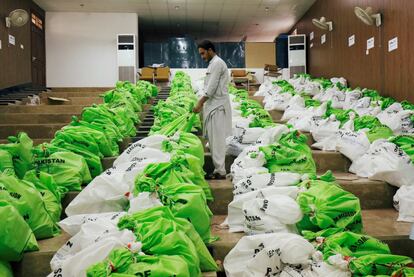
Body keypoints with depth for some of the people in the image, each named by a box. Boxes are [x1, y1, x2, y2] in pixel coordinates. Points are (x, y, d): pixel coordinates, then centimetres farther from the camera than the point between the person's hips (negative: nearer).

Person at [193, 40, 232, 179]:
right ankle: (219, 169, 15)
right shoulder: (214, 63, 19)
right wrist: (202, 103, 17)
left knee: (217, 139, -8)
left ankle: (220, 171, -4)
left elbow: (211, 88, -17)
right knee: (214, 139, 10)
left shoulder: (217, 63, -12)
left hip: (217, 106, -10)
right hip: (214, 105, 10)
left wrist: (200, 103, -14)